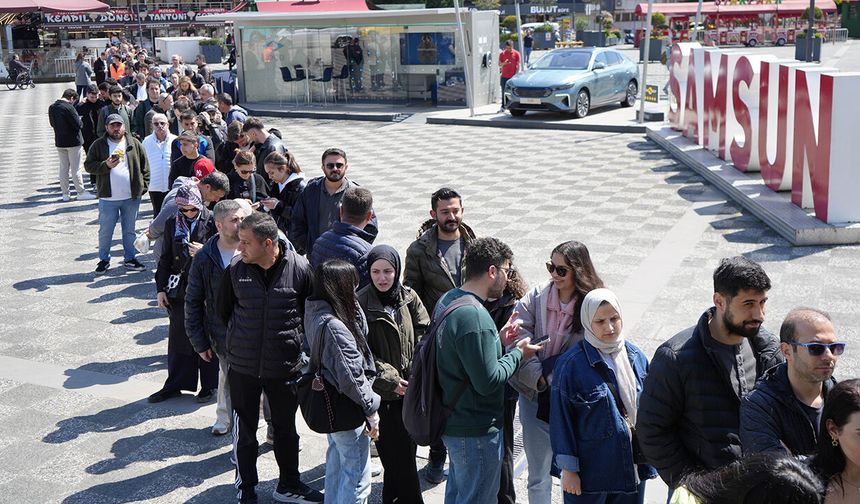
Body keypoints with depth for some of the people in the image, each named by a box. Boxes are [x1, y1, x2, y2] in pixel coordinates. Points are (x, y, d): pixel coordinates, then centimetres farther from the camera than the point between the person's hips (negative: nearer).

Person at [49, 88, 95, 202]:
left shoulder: (52, 108, 4)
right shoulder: (68, 107, -19)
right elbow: (78, 124, -19)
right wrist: (80, 121, 2)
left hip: (59, 142, 6)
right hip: (73, 141, -6)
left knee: (63, 168, 11)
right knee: (76, 168, 1)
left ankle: (65, 194, 15)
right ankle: (81, 192, 7)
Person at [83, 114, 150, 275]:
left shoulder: (134, 144, 4)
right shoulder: (99, 145, 0)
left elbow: (145, 167, 6)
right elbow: (88, 165, -2)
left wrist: (143, 187, -1)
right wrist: (106, 165, -17)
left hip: (131, 197, 2)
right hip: (108, 197, -1)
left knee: (129, 231, 12)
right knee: (105, 231, 5)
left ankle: (129, 259, 24)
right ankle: (104, 259, 20)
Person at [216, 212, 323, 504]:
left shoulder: (299, 269, -15)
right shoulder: (235, 270, -9)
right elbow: (223, 310, 9)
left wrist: (295, 339, 4)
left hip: (286, 367, -1)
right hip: (242, 367, 1)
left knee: (286, 429, 18)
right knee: (244, 432, 11)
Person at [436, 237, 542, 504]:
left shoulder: (448, 300, 4)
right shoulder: (475, 317, -28)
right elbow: (488, 381, -26)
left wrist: (498, 341, 6)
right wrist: (517, 353, -12)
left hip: (453, 421, 10)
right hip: (476, 431, -10)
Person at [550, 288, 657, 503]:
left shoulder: (635, 356, 2)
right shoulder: (571, 364, -14)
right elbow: (561, 419, -10)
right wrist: (568, 469, -9)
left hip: (633, 467, 5)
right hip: (590, 470, -4)